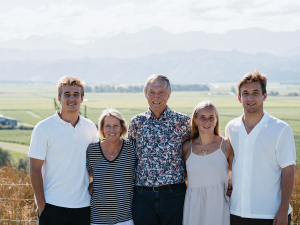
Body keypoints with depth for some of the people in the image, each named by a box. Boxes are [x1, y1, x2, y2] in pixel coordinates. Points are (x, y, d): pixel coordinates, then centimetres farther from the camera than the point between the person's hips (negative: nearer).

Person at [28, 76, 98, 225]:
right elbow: (35, 169, -5)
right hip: (53, 206, -3)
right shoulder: (43, 128, -4)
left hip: (83, 205, 3)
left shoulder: (90, 127, 8)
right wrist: (41, 206, -9)